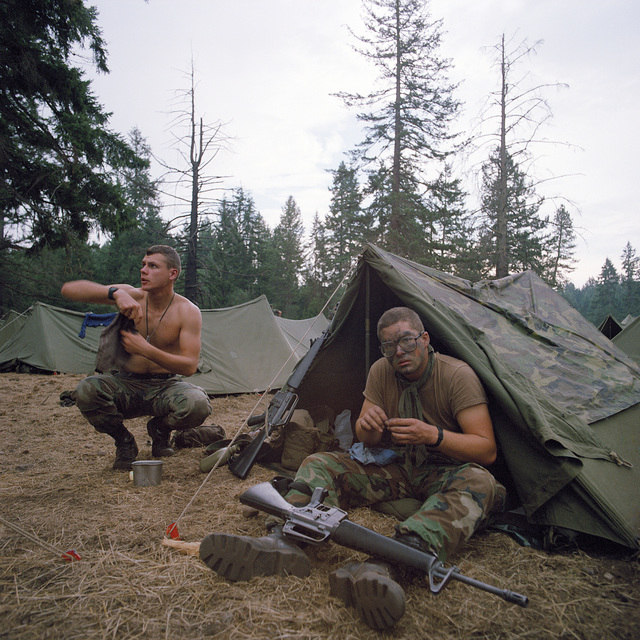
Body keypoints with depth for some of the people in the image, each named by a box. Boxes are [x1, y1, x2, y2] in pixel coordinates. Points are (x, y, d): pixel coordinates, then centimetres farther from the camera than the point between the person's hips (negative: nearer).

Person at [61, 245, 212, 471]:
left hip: (166, 386, -1)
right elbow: (69, 289, -16)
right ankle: (124, 441, 0)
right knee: (85, 390, -29)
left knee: (198, 405, -33)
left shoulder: (187, 312, -12)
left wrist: (145, 349, -31)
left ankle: (159, 428, 5)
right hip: (127, 385, 1)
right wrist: (115, 293, -32)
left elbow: (190, 366, -20)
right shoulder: (131, 297, -8)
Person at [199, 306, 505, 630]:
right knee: (320, 464, -12)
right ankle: (284, 539, -40)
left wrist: (433, 435, -34)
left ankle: (389, 565, -60)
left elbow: (486, 449, -18)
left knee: (478, 483, -38)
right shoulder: (381, 371, -3)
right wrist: (367, 425, -24)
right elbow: (367, 440, 1)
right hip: (392, 467, 4)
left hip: (444, 472, -4)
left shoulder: (458, 375, -15)